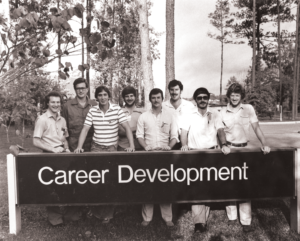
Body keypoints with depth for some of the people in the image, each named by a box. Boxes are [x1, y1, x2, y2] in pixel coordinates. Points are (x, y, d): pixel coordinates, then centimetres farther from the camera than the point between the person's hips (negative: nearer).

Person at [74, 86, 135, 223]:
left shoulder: (117, 109, -5)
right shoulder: (92, 111, 1)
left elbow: (127, 127, -8)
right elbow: (85, 129, -1)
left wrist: (131, 145, -20)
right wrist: (79, 147, -14)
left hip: (112, 148, -1)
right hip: (96, 147, 2)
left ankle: (107, 213, 16)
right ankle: (95, 208, 20)